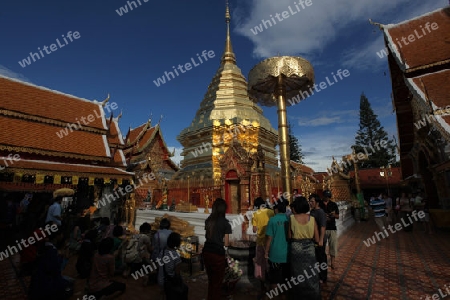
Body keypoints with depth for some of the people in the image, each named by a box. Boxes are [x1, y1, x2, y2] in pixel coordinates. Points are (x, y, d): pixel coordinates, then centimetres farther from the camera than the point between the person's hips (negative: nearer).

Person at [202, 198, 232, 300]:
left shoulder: (208, 220, 2)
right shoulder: (225, 222, -13)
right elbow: (226, 243, -10)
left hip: (206, 252, 6)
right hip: (218, 254, -6)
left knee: (210, 279, 24)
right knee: (217, 281, 14)